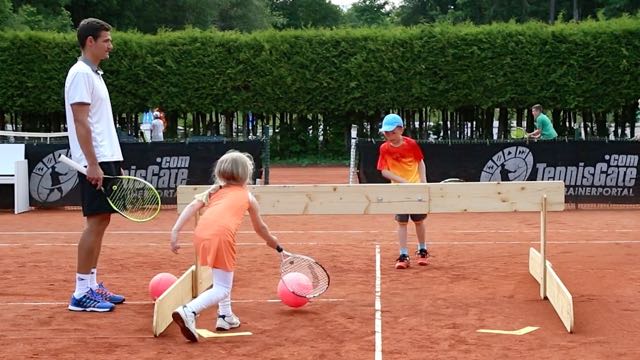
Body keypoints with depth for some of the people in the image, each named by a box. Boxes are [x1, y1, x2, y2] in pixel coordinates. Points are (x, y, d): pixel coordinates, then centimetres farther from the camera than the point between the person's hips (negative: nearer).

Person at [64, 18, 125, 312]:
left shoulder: (93, 74, 18)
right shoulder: (81, 73, -11)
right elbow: (80, 123, -18)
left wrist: (114, 163, 18)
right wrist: (93, 164, -23)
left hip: (106, 159, 10)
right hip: (95, 162, -10)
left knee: (100, 221, 10)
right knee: (96, 221, -9)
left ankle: (92, 286, 16)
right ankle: (81, 293, -6)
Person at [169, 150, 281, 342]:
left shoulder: (214, 190, 29)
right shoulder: (248, 197, 23)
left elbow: (192, 206, 11)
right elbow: (260, 228, 35)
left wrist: (175, 231, 5)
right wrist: (271, 240, 55)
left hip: (201, 233, 5)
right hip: (221, 235, -5)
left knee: (225, 275, 31)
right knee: (222, 288, -1)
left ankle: (225, 316, 35)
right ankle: (188, 312, -24)